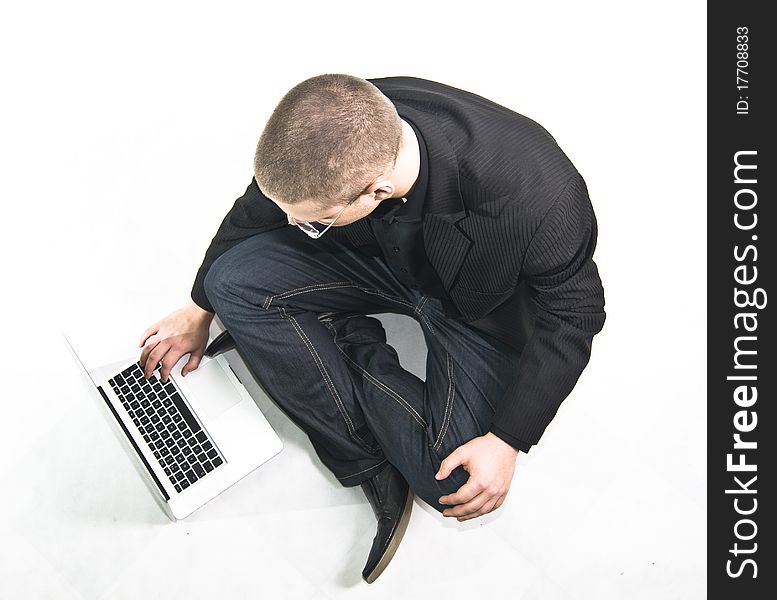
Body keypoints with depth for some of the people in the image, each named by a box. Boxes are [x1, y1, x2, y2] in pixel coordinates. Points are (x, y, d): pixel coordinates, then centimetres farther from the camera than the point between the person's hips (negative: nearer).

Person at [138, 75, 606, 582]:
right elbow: (255, 212, -3)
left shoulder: (537, 191, -40)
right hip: (378, 257, 5)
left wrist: (507, 442, -22)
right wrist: (201, 311, 10)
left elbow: (572, 313, -21)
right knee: (233, 277, -18)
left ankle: (350, 348, 3)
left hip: (479, 308, -4)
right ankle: (372, 465, -9)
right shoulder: (329, 136, -25)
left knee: (452, 483, -22)